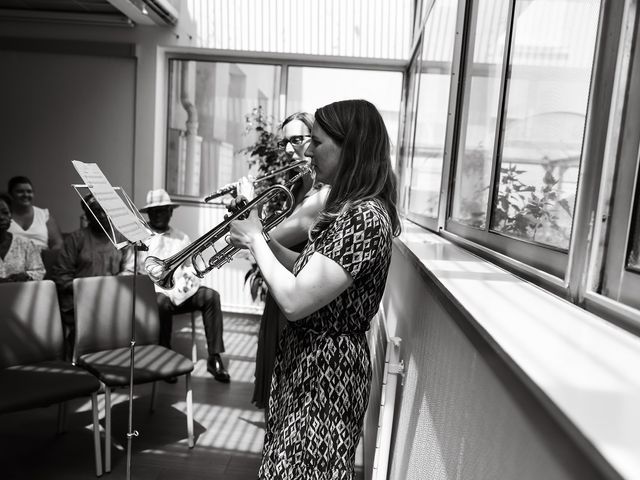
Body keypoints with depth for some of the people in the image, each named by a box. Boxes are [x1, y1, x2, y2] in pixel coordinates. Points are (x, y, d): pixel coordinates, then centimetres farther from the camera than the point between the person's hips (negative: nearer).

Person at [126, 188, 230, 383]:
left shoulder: (182, 238, 19)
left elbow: (191, 267, 17)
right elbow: (129, 272, 5)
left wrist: (190, 275, -6)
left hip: (181, 292, 3)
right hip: (154, 293, -3)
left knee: (211, 296, -24)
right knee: (162, 302, -38)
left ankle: (214, 358, -22)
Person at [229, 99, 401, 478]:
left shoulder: (365, 218, -26)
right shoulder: (350, 207, 6)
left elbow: (294, 301, -30)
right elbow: (309, 271, 12)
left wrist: (256, 240, -17)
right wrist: (263, 238, -1)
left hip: (326, 371, -9)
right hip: (309, 360, 9)